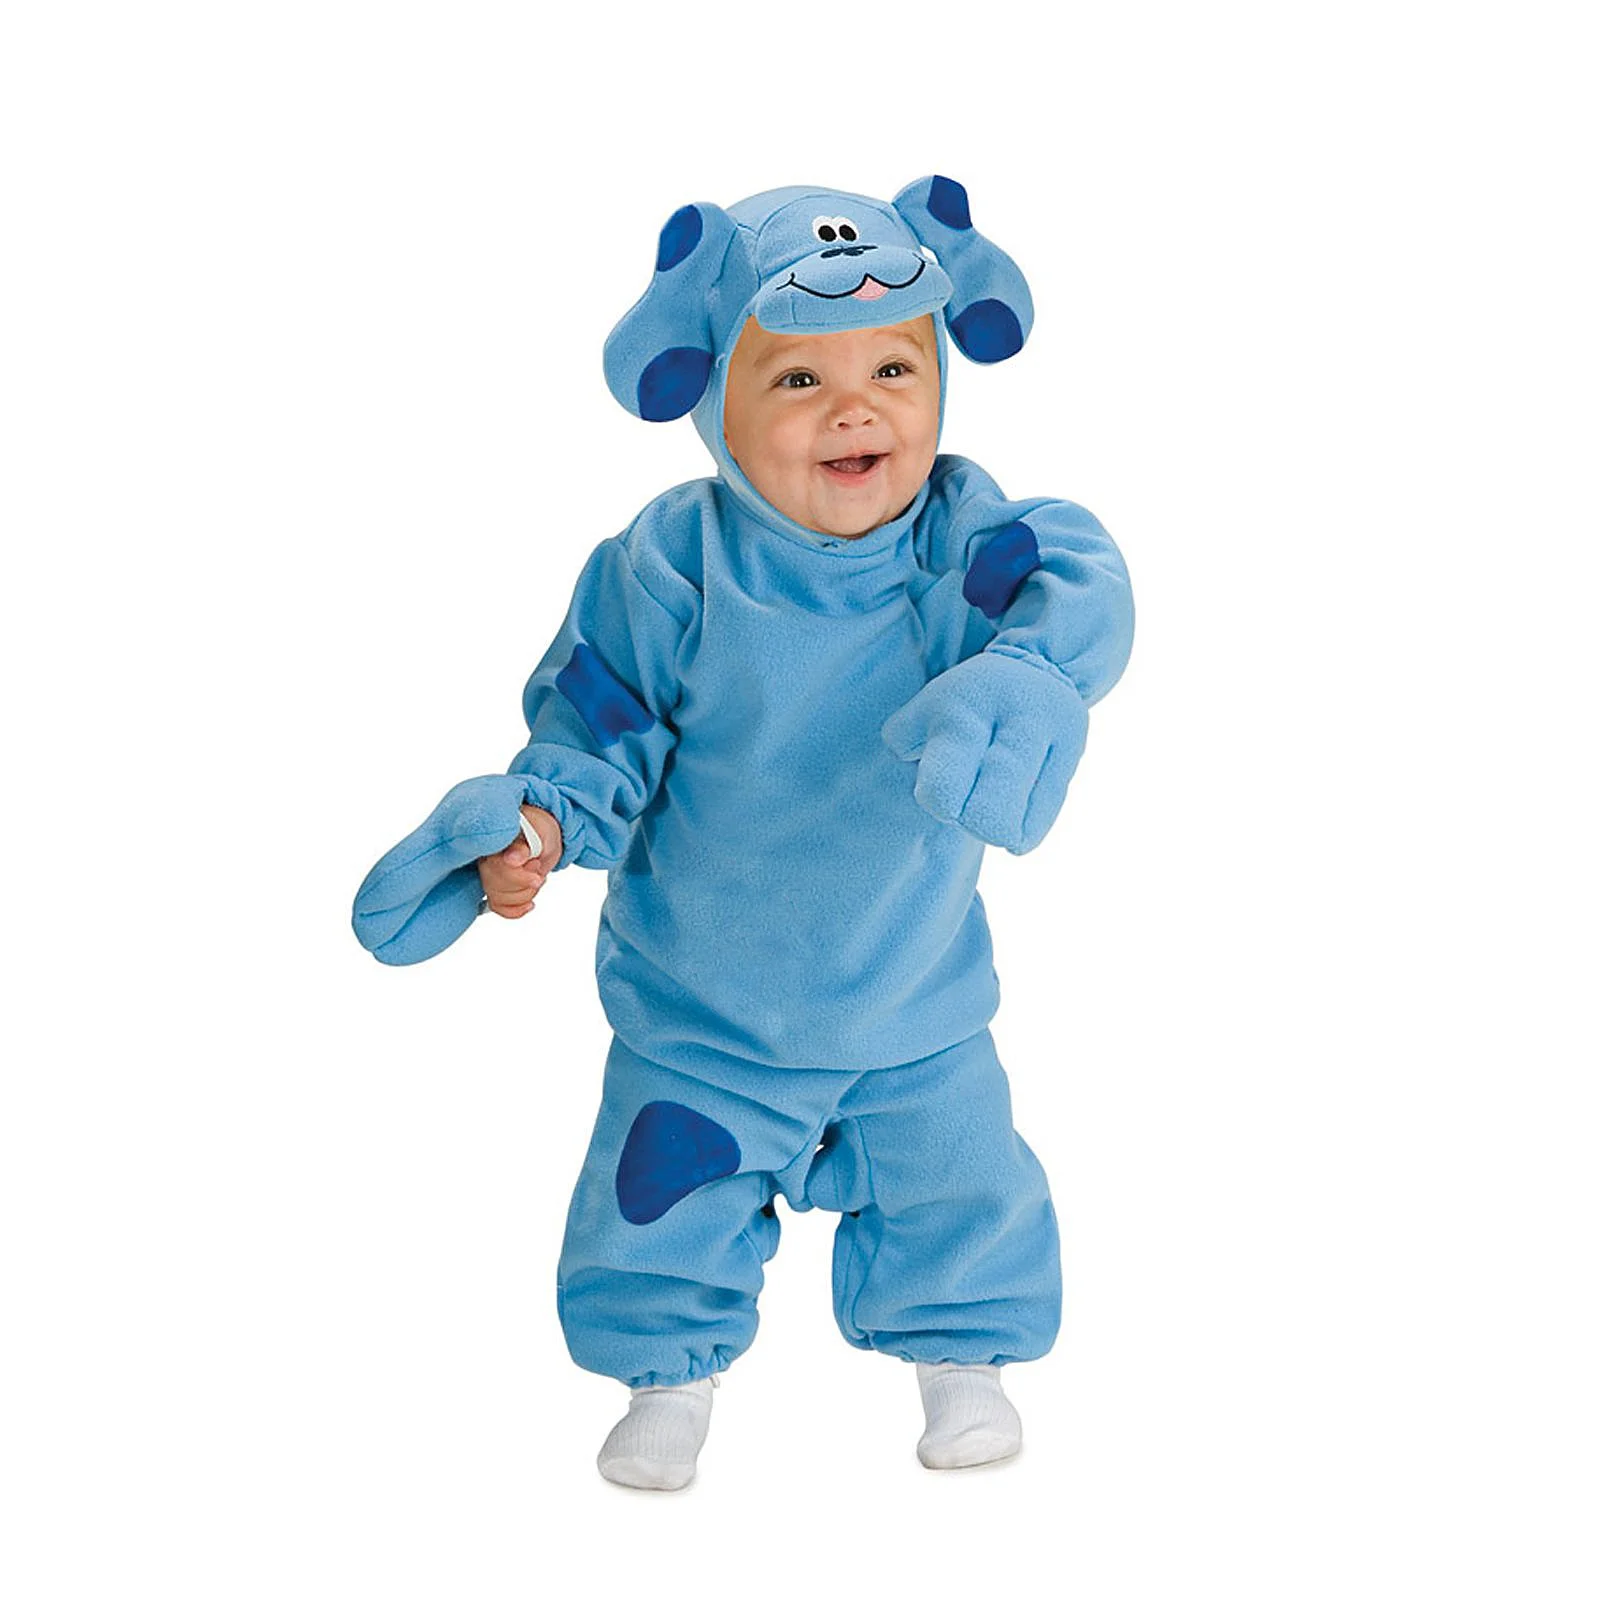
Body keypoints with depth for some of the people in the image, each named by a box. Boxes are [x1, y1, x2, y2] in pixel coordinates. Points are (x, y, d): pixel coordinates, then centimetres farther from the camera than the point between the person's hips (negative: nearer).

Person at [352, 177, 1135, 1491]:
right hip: (701, 1013, -1)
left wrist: (1026, 680, -53)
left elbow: (1078, 585, -32)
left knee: (960, 1189, 13)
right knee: (665, 1202, 9)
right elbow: (600, 722, -10)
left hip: (918, 1006, 1)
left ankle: (961, 1361, 42)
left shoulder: (967, 539, -16)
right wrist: (541, 819, -28)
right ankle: (672, 1380, 37)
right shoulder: (669, 569, -18)